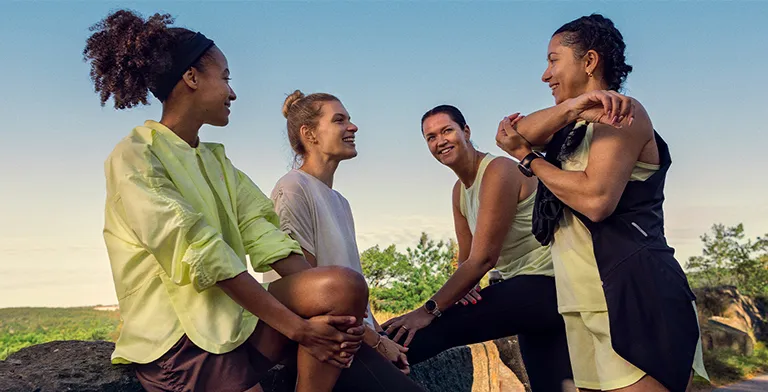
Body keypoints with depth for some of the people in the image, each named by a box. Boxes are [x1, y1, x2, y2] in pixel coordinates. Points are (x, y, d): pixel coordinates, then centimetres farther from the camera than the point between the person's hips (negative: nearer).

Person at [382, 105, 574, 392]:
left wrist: (430, 310, -24)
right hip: (524, 286, 10)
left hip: (544, 284, -10)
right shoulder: (459, 190, 13)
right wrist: (463, 285, -11)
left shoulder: (498, 171, -16)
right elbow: (467, 257, 13)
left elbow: (484, 258, -22)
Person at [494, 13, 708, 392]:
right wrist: (571, 107, -18)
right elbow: (517, 133, 0)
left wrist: (525, 157, -7)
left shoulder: (620, 113, -6)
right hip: (583, 303, 8)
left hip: (631, 295, -8)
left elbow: (596, 200, -20)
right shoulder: (575, 128, 19)